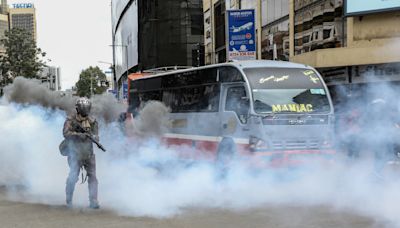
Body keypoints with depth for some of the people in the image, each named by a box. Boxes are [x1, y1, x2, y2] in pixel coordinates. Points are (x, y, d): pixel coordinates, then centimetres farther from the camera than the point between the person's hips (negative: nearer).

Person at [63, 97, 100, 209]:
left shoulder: (92, 121, 4)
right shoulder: (71, 120, -5)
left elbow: (96, 136, 1)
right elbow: (66, 133, -18)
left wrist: (93, 137, -23)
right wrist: (79, 135, -30)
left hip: (89, 153, 4)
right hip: (75, 153, -3)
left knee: (92, 177, 0)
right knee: (73, 176, -11)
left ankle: (93, 201, 5)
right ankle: (68, 200, 7)